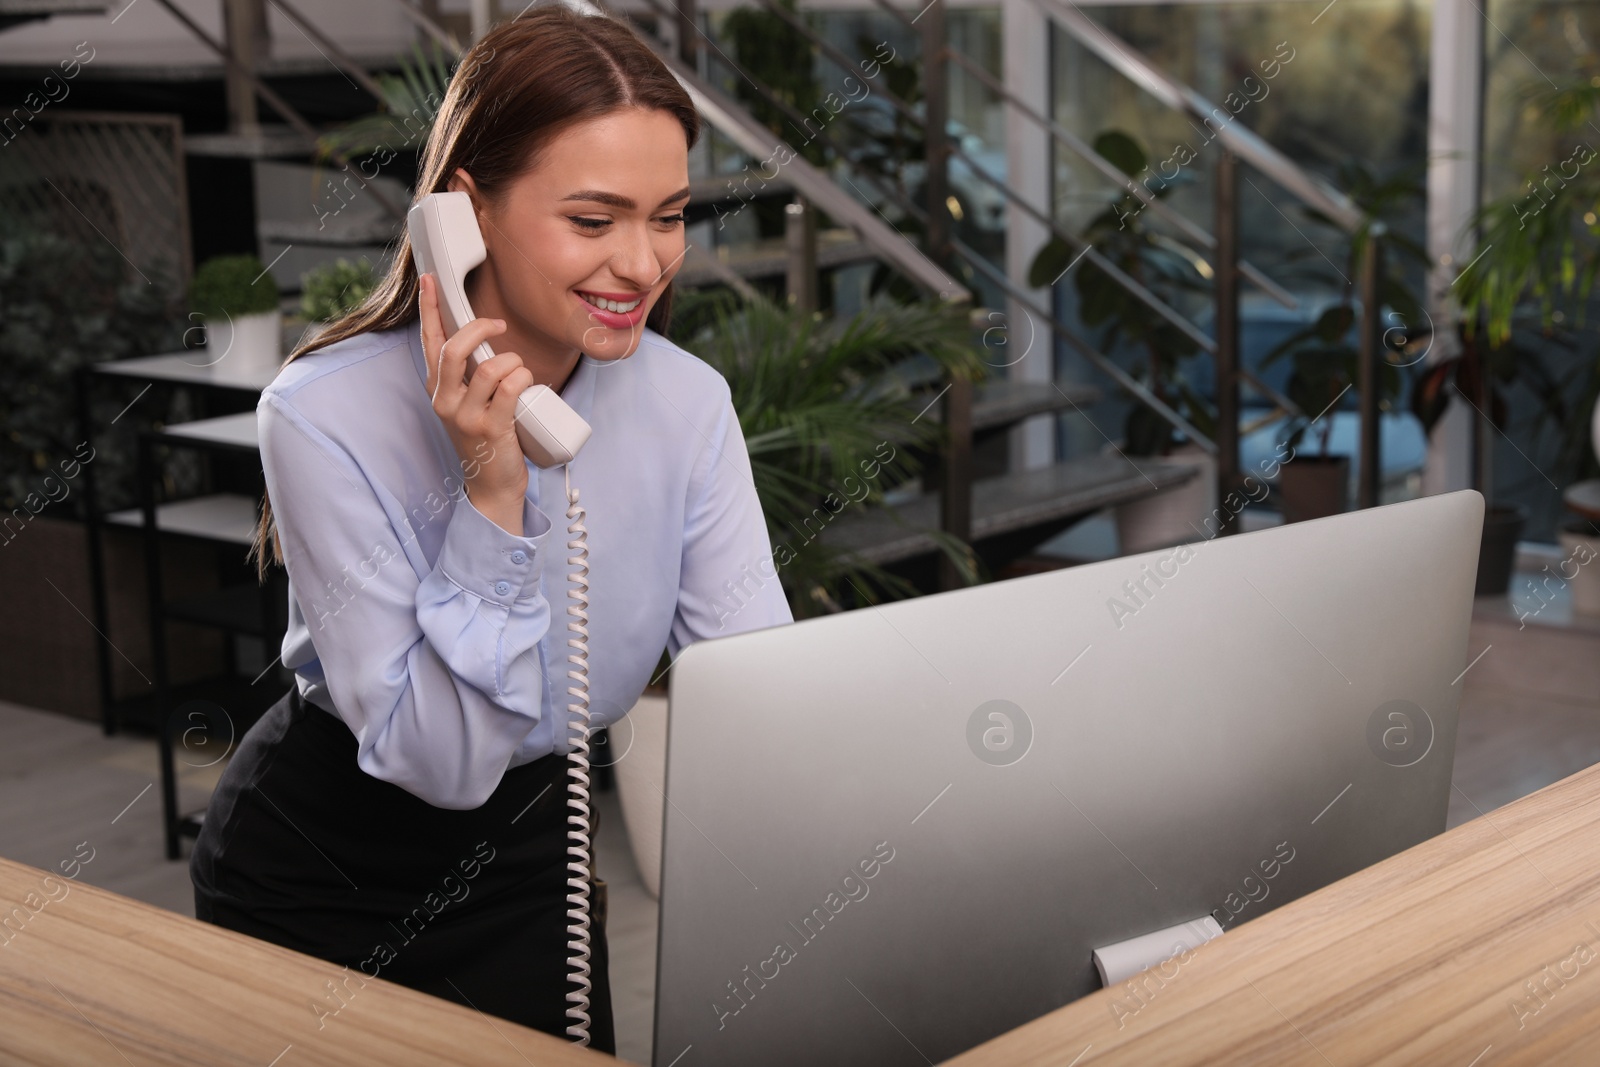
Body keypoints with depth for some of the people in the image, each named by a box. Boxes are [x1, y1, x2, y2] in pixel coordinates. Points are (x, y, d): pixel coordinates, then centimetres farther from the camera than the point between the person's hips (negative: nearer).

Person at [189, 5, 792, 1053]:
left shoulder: (687, 405, -14)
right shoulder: (327, 417, -27)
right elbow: (438, 761, -27)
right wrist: (492, 494, -36)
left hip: (527, 854, 4)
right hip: (312, 876, -3)